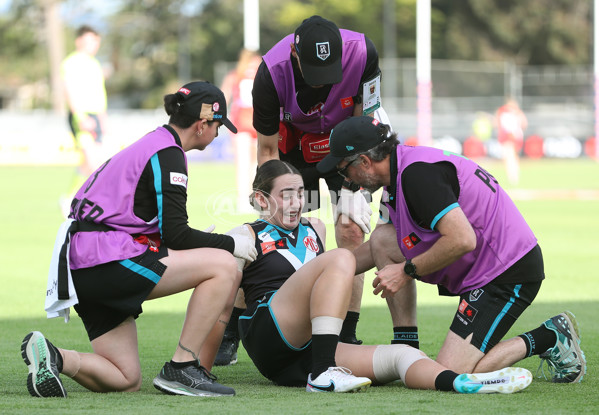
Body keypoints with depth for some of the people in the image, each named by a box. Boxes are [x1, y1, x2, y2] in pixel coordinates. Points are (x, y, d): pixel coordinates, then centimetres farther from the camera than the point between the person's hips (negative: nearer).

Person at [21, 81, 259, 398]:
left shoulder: (150, 144, 22)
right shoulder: (167, 154, -8)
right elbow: (175, 234, -13)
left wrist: (202, 242, 26)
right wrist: (231, 244, -1)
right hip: (108, 261, -10)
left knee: (127, 381, 11)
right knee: (223, 265, -12)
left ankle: (51, 356, -7)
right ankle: (181, 369, -12)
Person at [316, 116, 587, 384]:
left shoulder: (417, 174, -21)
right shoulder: (400, 173, 11)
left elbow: (462, 239, -30)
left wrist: (406, 271, -18)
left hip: (509, 273, -10)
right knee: (381, 239, 7)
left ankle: (548, 339, 0)